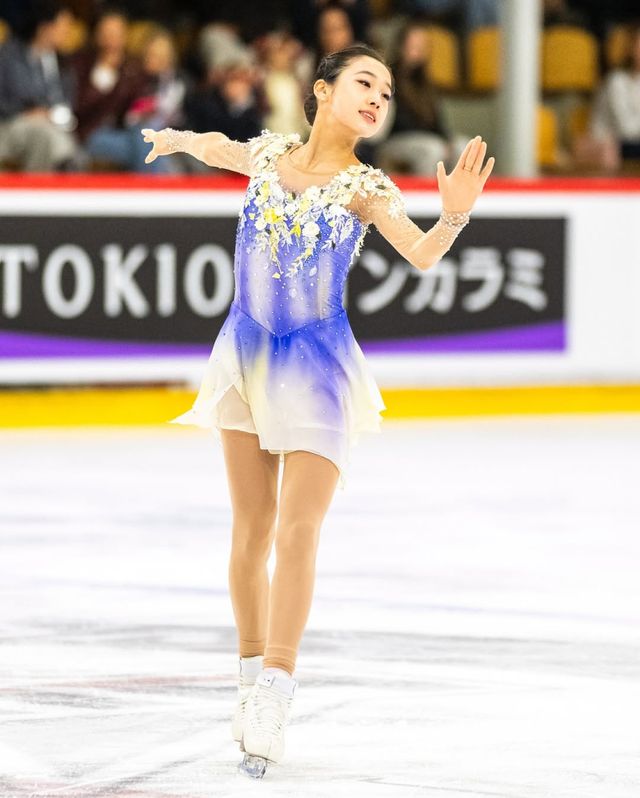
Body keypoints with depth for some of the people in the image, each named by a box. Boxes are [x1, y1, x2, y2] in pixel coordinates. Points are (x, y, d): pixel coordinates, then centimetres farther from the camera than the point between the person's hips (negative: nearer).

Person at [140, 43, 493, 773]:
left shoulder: (366, 186, -7)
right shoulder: (268, 154, 1)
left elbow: (420, 254, -24)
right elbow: (216, 147, 25)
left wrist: (454, 217, -42)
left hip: (316, 367, -3)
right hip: (247, 354, 3)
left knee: (296, 532, -10)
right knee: (252, 528, 7)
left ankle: (272, 695, -9)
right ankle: (252, 677, 18)